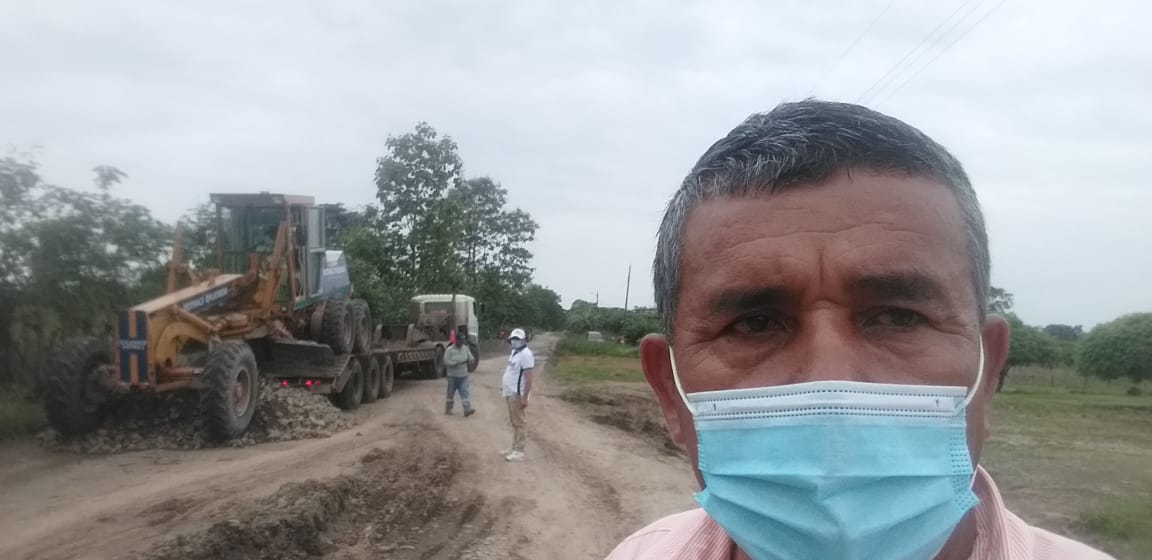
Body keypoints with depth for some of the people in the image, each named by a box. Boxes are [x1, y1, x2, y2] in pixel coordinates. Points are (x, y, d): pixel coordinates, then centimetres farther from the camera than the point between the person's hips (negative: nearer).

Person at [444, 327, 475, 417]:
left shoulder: (465, 348, 5)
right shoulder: (449, 350, -8)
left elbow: (471, 358, 7)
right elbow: (446, 361, -16)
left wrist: (469, 360, -17)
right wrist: (456, 363, -23)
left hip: (463, 375, 3)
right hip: (452, 376, -3)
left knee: (464, 392, -6)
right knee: (451, 393, 9)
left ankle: (467, 409, -12)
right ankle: (448, 409, 23)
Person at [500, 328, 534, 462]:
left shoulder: (525, 354, -18)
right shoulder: (515, 352, 14)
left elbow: (528, 377, -22)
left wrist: (525, 397, -25)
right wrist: (504, 388, 21)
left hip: (517, 394, -10)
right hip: (510, 393, 10)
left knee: (520, 422, -4)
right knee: (514, 422, 16)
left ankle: (519, 451, -1)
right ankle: (514, 448, 24)